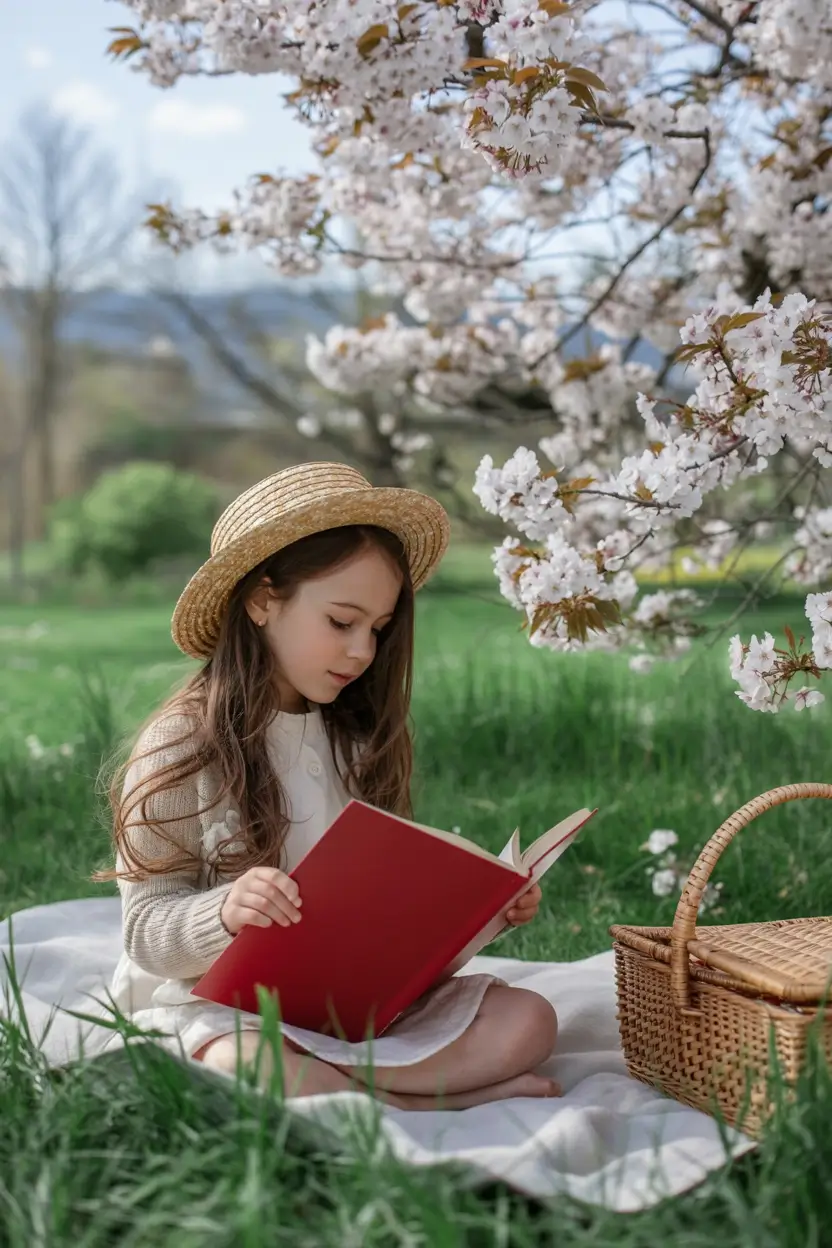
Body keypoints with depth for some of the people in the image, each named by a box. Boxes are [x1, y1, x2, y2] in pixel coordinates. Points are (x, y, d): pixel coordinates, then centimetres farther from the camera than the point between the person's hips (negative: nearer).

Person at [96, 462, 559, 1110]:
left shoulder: (360, 740, 10)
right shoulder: (182, 746, -8)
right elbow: (147, 931, -9)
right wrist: (225, 911, -29)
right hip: (218, 1009, -5)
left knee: (527, 1019, -11)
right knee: (240, 1069, -39)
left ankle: (326, 1086, -20)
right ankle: (424, 1103, -20)